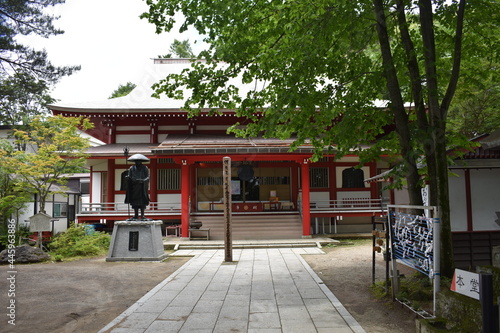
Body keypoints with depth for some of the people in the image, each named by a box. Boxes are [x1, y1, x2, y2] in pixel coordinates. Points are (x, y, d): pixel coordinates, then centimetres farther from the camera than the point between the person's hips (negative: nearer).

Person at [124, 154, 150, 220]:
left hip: (142, 187, -3)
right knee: (134, 201, 3)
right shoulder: (132, 168, 12)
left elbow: (147, 177, -3)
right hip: (134, 187, 3)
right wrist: (128, 177, -13)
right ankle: (136, 215, 10)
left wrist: (143, 180, -23)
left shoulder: (145, 168, 3)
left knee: (142, 201, -7)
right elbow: (129, 176, 11)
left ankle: (142, 215, -3)